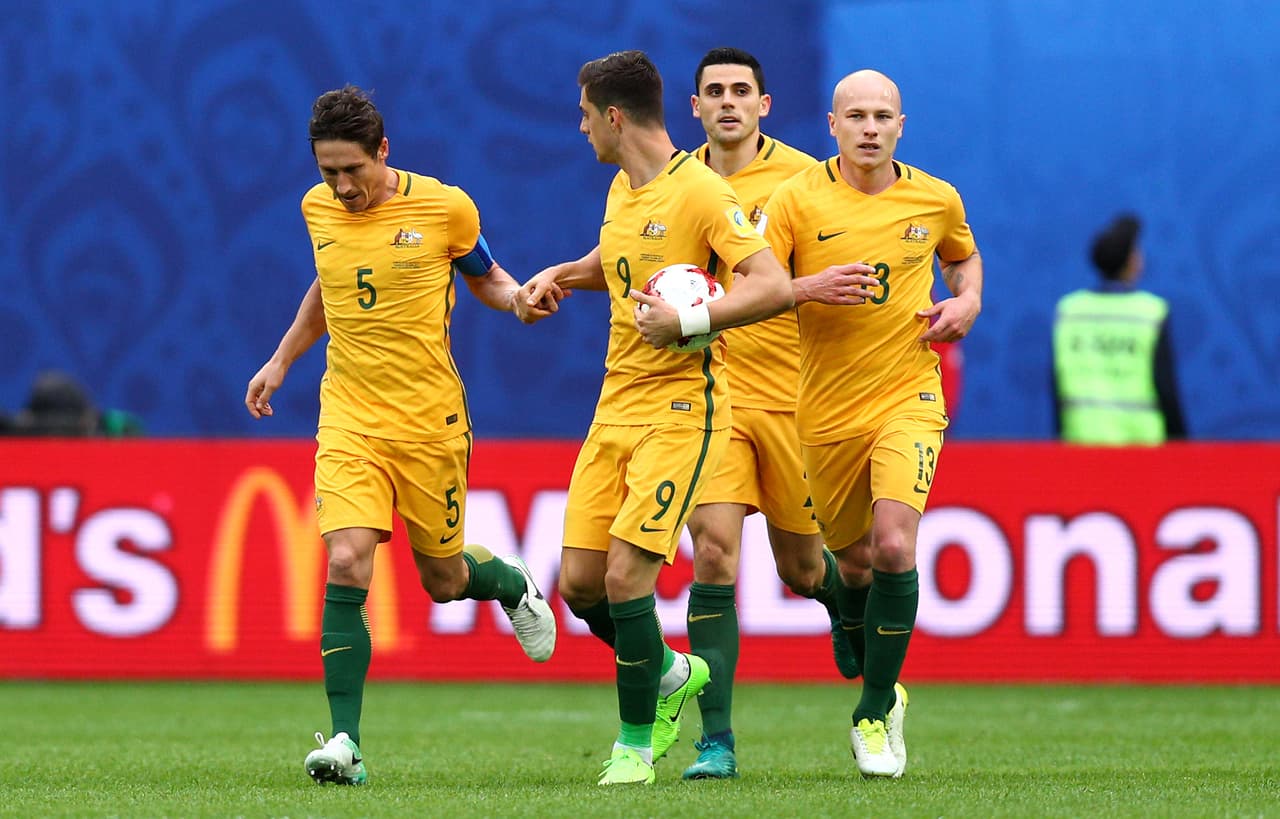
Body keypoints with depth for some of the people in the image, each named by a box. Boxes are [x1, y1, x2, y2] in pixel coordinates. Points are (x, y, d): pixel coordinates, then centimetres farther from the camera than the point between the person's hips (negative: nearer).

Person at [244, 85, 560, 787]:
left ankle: (513, 584, 47)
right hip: (349, 418, 2)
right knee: (346, 566, -17)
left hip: (428, 419, -2)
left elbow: (483, 276, 10)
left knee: (443, 579, 9)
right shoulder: (318, 209, 3)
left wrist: (519, 299, -11)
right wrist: (281, 361, 25)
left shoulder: (444, 207, -8)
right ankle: (345, 742, -15)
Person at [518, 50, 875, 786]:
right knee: (580, 581, 2)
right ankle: (670, 673, 29)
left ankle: (636, 743, 1)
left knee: (626, 575, -14)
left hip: (681, 410, -8)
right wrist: (561, 276, 16)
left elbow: (775, 287, -21)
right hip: (616, 403, 8)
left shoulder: (701, 192, -14)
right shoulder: (623, 191, 13)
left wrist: (687, 320, -26)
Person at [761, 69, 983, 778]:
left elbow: (964, 258, 24)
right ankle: (883, 689, 40)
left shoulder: (936, 200, 2)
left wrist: (967, 301, 3)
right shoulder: (798, 199, -5)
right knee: (852, 563, 11)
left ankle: (873, 716, -8)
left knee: (894, 546, -21)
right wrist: (815, 286, -26)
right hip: (826, 411, 1)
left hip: (907, 395, -1)